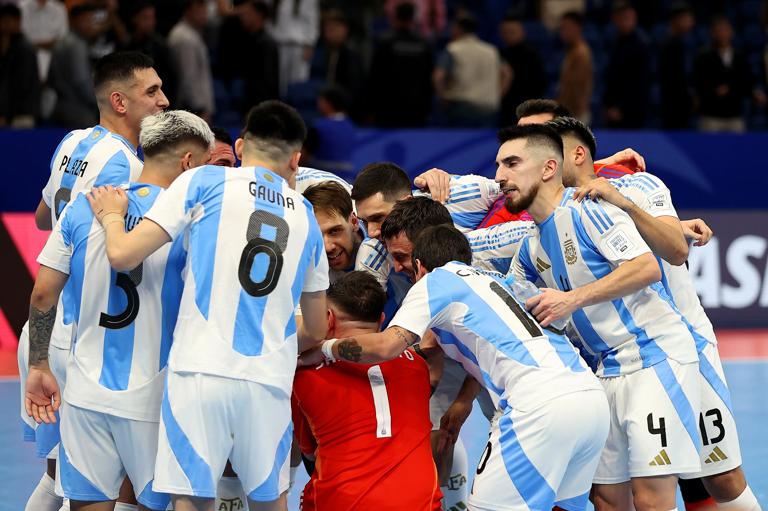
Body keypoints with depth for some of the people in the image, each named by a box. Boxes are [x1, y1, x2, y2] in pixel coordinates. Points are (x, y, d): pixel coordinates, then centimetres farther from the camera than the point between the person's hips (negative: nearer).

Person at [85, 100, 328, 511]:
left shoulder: (204, 181, 4)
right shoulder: (305, 216, 17)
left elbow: (123, 255, -3)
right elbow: (316, 330, 25)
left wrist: (111, 216, 19)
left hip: (201, 372, -3)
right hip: (271, 381, 3)